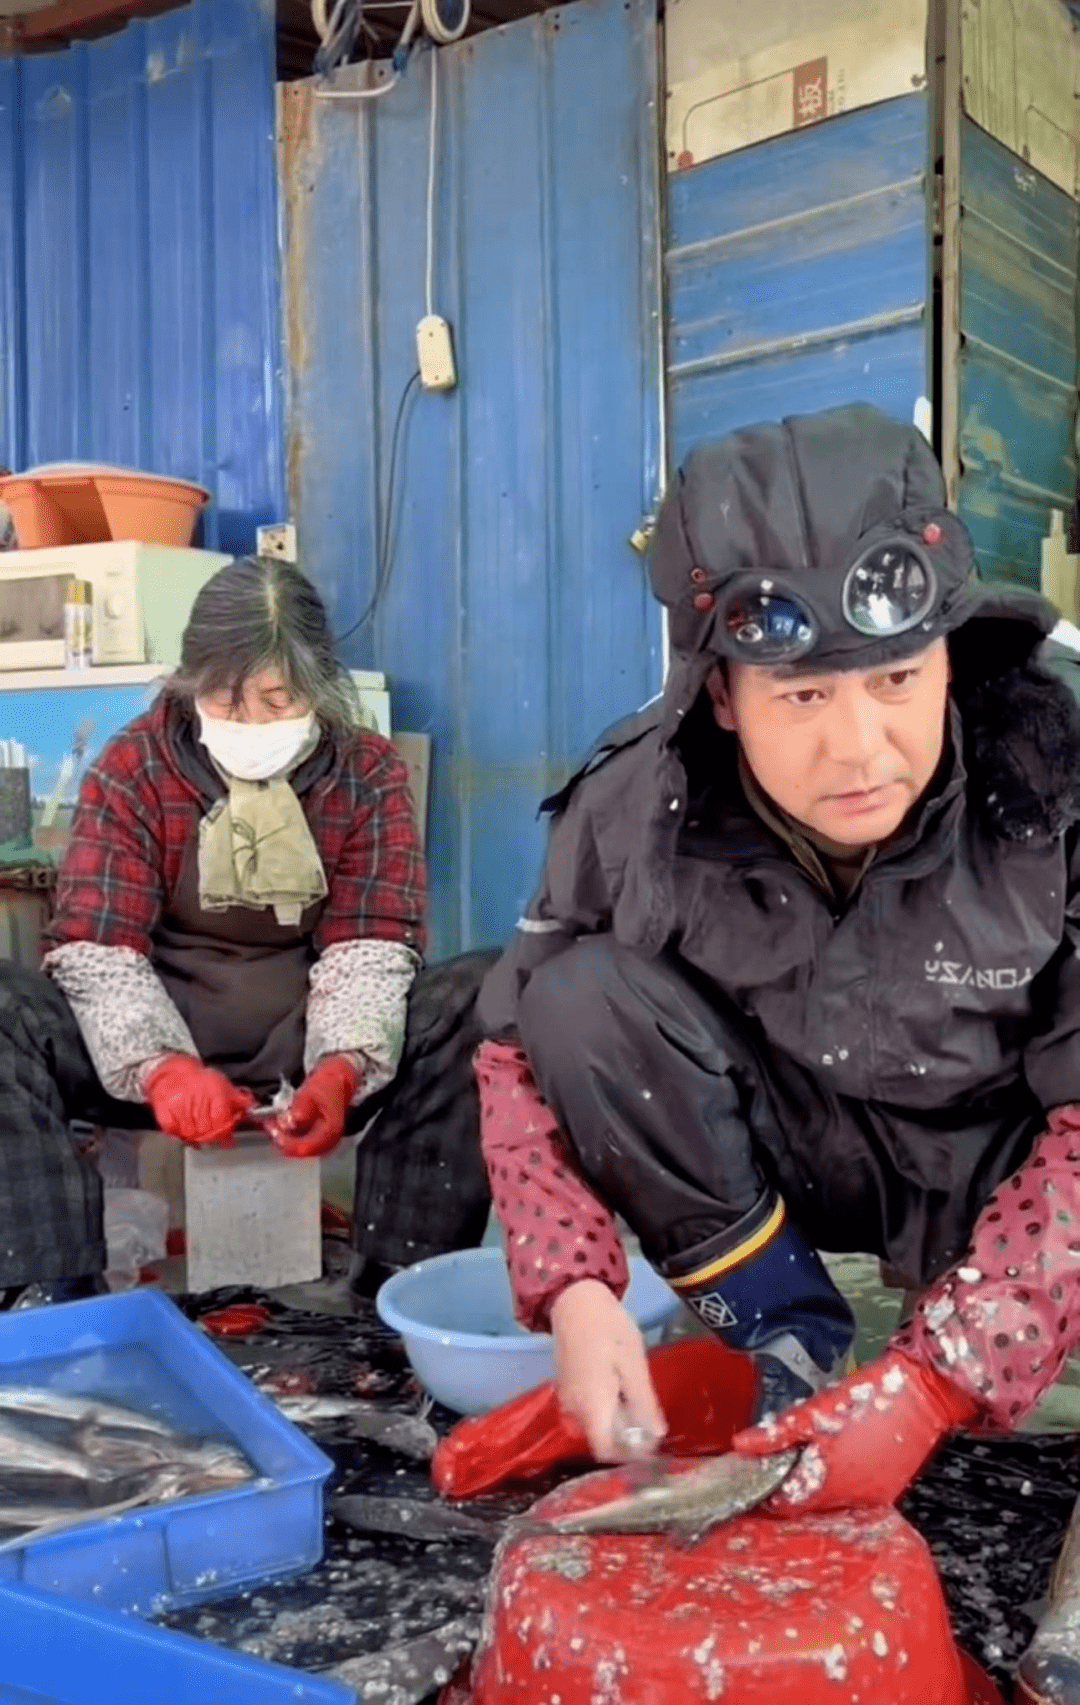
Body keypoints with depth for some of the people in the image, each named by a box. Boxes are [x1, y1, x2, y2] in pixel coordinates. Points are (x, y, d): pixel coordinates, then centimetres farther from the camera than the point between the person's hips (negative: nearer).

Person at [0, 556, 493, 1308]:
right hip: (165, 1036, 0)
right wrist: (161, 1067, -33)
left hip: (315, 1044, 0)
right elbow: (94, 949, -14)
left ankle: (406, 1276, -23)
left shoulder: (370, 771, -3)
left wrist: (340, 1069, -32)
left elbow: (370, 947, -11)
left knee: (484, 993, -26)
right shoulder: (133, 766, -5)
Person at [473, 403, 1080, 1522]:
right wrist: (575, 1289, -25)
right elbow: (523, 1046, -10)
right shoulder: (640, 809, -22)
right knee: (581, 996, -23)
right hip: (793, 1148, 3)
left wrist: (929, 1383, -34)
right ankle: (797, 1349, -9)